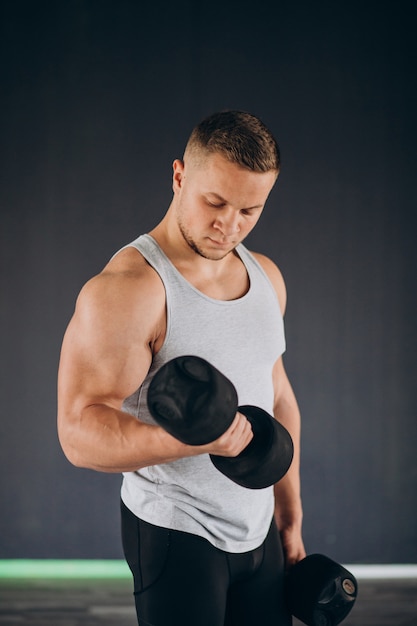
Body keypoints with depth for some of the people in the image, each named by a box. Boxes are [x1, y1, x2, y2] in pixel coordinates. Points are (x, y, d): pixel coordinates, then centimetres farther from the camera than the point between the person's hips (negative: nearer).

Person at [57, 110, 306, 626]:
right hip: (175, 533, -7)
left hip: (258, 532, 7)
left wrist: (291, 520, 18)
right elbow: (80, 432, -24)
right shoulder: (124, 290, -19)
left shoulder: (265, 277, 6)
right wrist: (193, 440, -39)